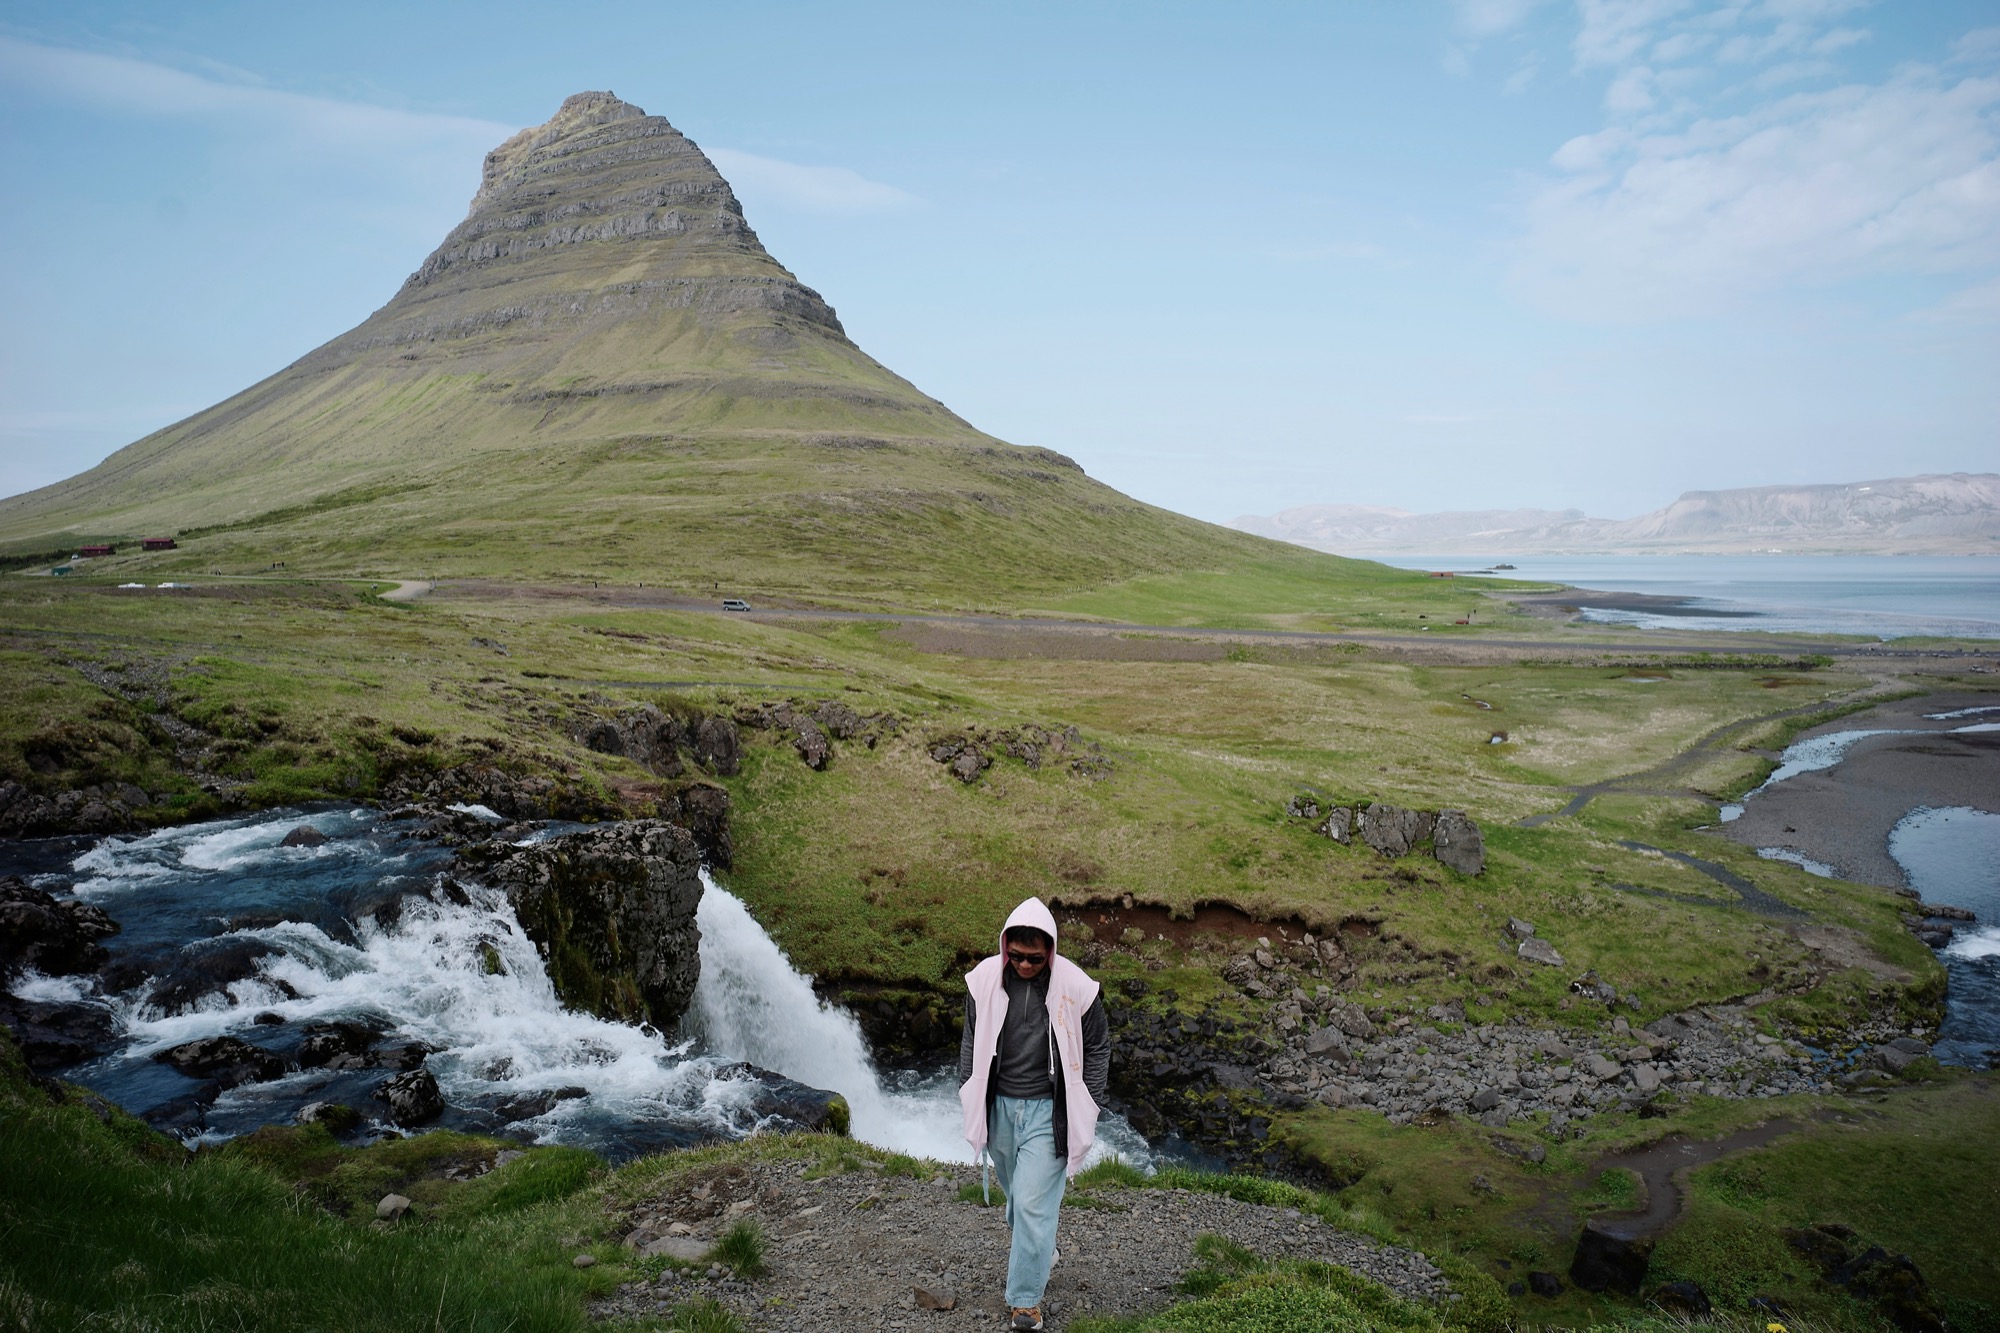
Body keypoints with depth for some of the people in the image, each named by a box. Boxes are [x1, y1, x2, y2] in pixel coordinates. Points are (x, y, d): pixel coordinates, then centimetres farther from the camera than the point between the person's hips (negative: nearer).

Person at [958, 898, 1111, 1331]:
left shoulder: (1075, 987, -17)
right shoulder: (985, 979, -10)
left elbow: (1098, 1048, -2)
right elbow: (971, 1040, 6)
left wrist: (1087, 1110, -1)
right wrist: (969, 1097, 7)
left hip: (1048, 1111, -3)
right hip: (999, 1105, 4)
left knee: (1034, 1205, -5)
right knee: (1016, 1193, 20)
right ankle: (1038, 1250, 48)